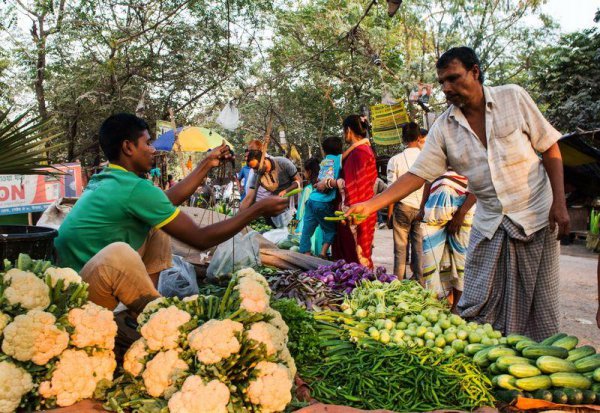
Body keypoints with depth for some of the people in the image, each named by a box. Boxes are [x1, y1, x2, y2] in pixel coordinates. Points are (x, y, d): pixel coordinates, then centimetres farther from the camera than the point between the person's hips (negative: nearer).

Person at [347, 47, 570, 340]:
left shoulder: (513, 97, -5)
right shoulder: (444, 128, -1)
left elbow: (550, 148, -1)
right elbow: (418, 174, -5)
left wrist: (559, 203, -9)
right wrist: (370, 205, -14)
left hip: (536, 217, -2)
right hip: (489, 224, 2)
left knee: (538, 304, 4)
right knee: (477, 306, 0)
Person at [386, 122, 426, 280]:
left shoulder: (395, 160, -5)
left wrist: (389, 214, 5)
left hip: (403, 207, -1)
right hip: (422, 208, 1)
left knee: (401, 248, 6)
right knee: (419, 248, 7)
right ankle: (419, 282, 12)